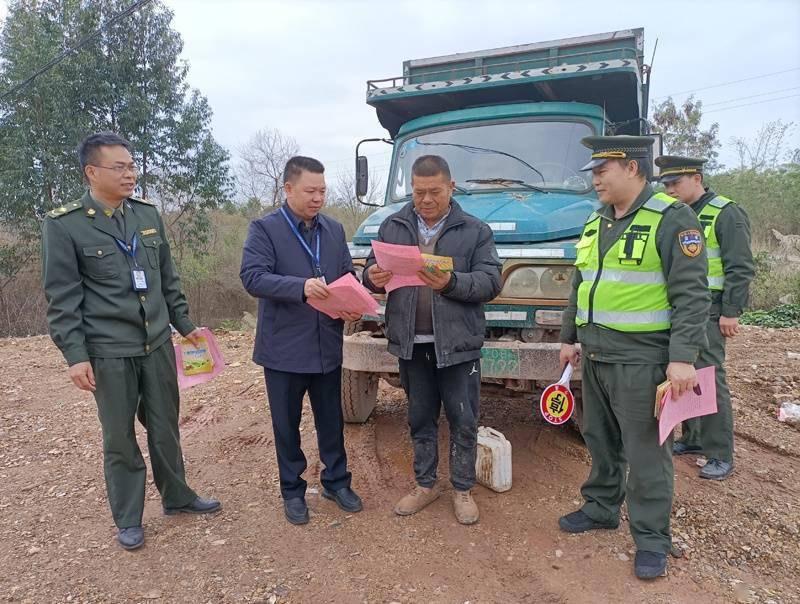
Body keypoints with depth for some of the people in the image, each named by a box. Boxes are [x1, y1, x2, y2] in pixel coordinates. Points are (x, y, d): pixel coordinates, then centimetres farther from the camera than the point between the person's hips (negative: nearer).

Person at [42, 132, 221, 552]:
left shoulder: (148, 214, 6)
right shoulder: (64, 225, -8)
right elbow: (62, 298, -7)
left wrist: (184, 325, 15)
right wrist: (75, 355, -12)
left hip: (157, 344, 4)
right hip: (108, 352, -4)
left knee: (165, 428, 15)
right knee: (119, 438, 9)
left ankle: (176, 497, 34)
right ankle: (128, 520, 27)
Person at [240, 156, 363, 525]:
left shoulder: (334, 230, 9)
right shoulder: (264, 229, -6)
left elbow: (348, 276, 12)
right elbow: (252, 278, -19)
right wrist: (301, 287, -33)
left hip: (328, 346, 4)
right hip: (284, 349, -4)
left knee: (332, 420, 16)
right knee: (287, 424, 12)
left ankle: (336, 481, 34)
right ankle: (292, 490, 29)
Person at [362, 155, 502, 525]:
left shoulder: (475, 231, 0)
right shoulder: (392, 227, 7)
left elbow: (491, 282, -7)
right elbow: (372, 273, 9)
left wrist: (452, 283, -24)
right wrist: (373, 277, -15)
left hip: (458, 343, -2)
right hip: (411, 343, 3)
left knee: (463, 421, 8)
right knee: (420, 419, 16)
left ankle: (463, 490, 27)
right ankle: (425, 485, 33)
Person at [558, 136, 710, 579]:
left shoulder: (673, 219, -10)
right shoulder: (595, 224, 13)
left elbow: (691, 295, -15)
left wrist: (683, 358, -21)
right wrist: (569, 337, 18)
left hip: (641, 359, -7)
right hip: (595, 355, 7)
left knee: (644, 449, 3)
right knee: (599, 439, 18)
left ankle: (651, 537, 18)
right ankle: (601, 507, 36)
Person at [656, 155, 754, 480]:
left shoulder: (726, 214, -7)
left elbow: (741, 268, -12)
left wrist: (731, 312, -16)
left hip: (707, 311, -7)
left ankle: (721, 456, 3)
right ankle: (692, 438, 26)